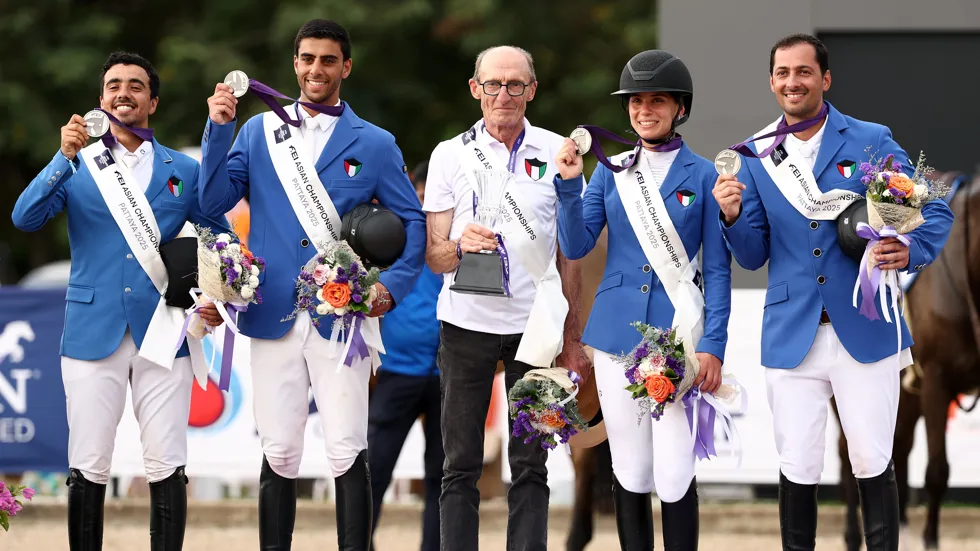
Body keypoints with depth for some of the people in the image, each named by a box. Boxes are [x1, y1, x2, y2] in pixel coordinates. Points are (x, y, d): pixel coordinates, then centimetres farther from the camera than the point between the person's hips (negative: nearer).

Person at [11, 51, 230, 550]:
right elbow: (25, 218, -9)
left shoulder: (183, 171, 10)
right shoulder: (78, 166, 6)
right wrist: (65, 158, -20)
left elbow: (222, 242, 16)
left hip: (162, 334, 1)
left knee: (166, 467, -1)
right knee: (88, 468, -1)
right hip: (93, 332, 0)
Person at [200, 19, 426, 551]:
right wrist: (219, 128, -8)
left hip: (342, 319, -1)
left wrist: (392, 286, -7)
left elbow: (412, 222, 8)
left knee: (347, 453, -7)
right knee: (279, 455, 3)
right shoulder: (259, 130, 11)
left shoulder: (374, 143, 7)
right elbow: (215, 198, 2)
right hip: (274, 317, 1)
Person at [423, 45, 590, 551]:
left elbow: (569, 252, 8)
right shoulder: (451, 155, 4)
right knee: (461, 465, 2)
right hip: (466, 324, 0)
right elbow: (433, 256, 3)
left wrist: (571, 336, 3)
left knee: (530, 464, 1)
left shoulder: (556, 153, 4)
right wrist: (460, 247, -21)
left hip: (533, 325, 0)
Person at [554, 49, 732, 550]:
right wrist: (568, 185, -11)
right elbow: (576, 246, 3)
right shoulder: (610, 171, 9)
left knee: (675, 473, -9)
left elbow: (718, 270, 0)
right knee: (629, 470, 7)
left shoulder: (703, 176, 0)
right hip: (617, 332, 3)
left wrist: (713, 345, -8)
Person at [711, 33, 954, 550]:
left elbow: (934, 212, 2)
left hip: (864, 329, -2)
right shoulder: (757, 157, 7)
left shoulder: (870, 141, 0)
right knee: (797, 469, 3)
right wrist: (733, 216, -12)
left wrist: (911, 251, -18)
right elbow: (753, 256, 9)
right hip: (792, 335, 2)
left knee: (872, 463, 1)